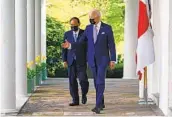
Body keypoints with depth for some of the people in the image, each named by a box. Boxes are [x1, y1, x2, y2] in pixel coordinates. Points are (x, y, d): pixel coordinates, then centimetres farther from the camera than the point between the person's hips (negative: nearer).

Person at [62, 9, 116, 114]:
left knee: (100, 82, -13)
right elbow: (81, 43, 7)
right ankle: (101, 103, 23)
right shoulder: (88, 28, 5)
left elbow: (111, 45, -6)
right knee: (97, 82, 9)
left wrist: (113, 60, -11)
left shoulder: (107, 28, -7)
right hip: (92, 59, 4)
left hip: (103, 58, -4)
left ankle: (98, 105, -15)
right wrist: (70, 45, -11)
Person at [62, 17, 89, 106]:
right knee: (72, 81, 0)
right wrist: (64, 60, 0)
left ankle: (84, 94, 18)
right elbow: (64, 48, 8)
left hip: (81, 61, -2)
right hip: (71, 61, 2)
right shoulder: (67, 34, 8)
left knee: (83, 80, -10)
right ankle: (75, 100, 6)